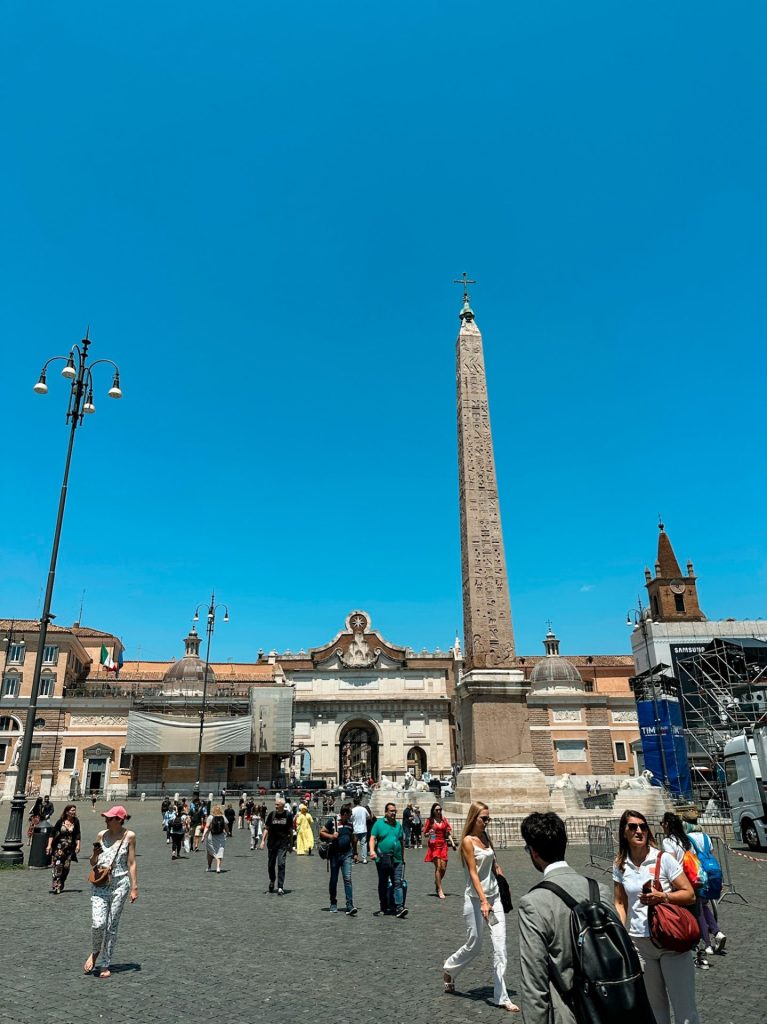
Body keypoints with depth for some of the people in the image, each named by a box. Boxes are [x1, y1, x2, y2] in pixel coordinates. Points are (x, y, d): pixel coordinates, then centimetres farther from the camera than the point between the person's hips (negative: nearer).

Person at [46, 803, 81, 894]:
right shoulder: (61, 821, -4)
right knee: (58, 866, -11)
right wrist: (49, 845, -9)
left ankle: (60, 885, 19)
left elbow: (77, 835, 0)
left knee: (66, 867, 3)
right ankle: (55, 886, -7)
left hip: (70, 848, 2)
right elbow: (53, 833, -2)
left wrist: (78, 845, -11)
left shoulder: (76, 821, 1)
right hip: (59, 846, -2)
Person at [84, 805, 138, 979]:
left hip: (120, 885, -2)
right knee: (98, 923, -10)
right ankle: (95, 953, 21)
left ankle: (105, 965, 21)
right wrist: (95, 855, -11)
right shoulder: (102, 835, 4)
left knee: (112, 926, 4)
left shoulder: (129, 836, -3)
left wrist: (134, 887, -3)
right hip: (100, 884, 2)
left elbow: (131, 863, 0)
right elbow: (93, 863, 12)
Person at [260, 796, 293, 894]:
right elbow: (266, 828, 4)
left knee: (281, 864, -11)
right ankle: (272, 881, 39)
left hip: (283, 843, -2)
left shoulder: (288, 815, -4)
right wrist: (263, 840, -4)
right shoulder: (271, 814, -3)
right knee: (271, 864, 11)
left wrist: (290, 842, 8)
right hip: (272, 843, 2)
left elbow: (290, 830, 6)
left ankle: (280, 887, -5)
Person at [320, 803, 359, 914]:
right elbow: (321, 833, -3)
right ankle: (333, 904, 26)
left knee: (347, 879, -9)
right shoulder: (332, 822, -5)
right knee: (333, 880, 9)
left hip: (347, 854, 2)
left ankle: (350, 906, -11)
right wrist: (331, 836, -18)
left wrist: (355, 853, 21)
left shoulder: (349, 823, 10)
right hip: (334, 854, -2)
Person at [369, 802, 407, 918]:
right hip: (382, 860, -2)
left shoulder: (398, 825, 13)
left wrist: (403, 858, 19)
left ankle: (399, 907, -10)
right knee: (383, 885, 9)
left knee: (397, 883, -8)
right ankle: (383, 908, 20)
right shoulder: (379, 823, 0)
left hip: (397, 860, 2)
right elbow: (372, 838, -7)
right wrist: (372, 850, -23)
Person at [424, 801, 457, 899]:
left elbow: (448, 833, 10)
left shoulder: (444, 820, 9)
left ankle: (437, 884, 27)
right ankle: (440, 890, 1)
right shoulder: (430, 820, 0)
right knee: (438, 867, -8)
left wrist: (452, 843, -1)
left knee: (443, 868, 2)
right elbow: (425, 834, 4)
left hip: (443, 845, 3)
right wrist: (429, 833, -17)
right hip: (434, 846, -3)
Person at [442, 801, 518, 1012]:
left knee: (500, 945, 1)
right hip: (475, 898, -6)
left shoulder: (486, 838, 7)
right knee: (474, 946, 7)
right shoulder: (468, 841, -14)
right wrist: (483, 901, -24)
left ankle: (501, 997, 8)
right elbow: (473, 873, -19)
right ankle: (449, 970, 34)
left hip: (494, 895, 6)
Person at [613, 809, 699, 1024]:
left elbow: (690, 895, -6)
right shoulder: (620, 866, 1)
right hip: (639, 943, 3)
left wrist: (662, 897, -21)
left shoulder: (663, 859, -8)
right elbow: (620, 903, 11)